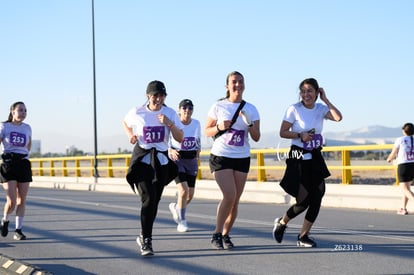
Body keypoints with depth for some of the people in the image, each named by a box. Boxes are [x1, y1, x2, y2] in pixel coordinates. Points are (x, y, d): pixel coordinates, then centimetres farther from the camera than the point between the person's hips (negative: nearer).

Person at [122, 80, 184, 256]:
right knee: (148, 199, -17)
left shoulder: (170, 113, 0)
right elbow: (125, 123, 18)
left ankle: (144, 236, 31)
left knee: (154, 201, 10)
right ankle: (146, 242, -13)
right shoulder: (137, 113, -3)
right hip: (142, 160, -3)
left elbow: (180, 139, -3)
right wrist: (130, 135, -1)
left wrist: (169, 123, -18)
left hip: (161, 161, 3)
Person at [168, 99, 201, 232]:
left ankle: (175, 207, 38)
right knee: (183, 190, -19)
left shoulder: (196, 124, 3)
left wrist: (198, 154, 6)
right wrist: (171, 151, -22)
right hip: (177, 159, -5)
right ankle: (182, 222, -6)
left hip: (191, 160, 5)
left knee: (190, 194, 6)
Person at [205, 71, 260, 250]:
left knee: (235, 200, 2)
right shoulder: (218, 106, -1)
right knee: (229, 196, -16)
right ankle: (217, 234, -2)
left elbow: (256, 138, 1)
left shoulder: (251, 109, 5)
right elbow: (207, 131, 3)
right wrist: (219, 127, -16)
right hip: (220, 157, -3)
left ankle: (226, 235, 17)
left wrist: (249, 123, -16)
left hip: (242, 159, 3)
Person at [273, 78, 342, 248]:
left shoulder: (321, 109, 4)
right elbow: (283, 133, -7)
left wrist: (325, 100, -10)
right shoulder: (294, 109, -8)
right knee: (303, 200, -7)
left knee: (317, 198, -1)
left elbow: (338, 118, -13)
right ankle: (281, 223, 22)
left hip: (315, 158, 5)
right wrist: (300, 135, -20)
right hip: (298, 158, -5)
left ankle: (303, 236, 13)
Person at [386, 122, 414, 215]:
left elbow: (393, 154, 2)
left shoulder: (400, 140, -4)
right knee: (406, 186, 23)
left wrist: (389, 159, 24)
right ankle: (404, 209, 26)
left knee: (405, 189, -5)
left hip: (403, 166, -5)